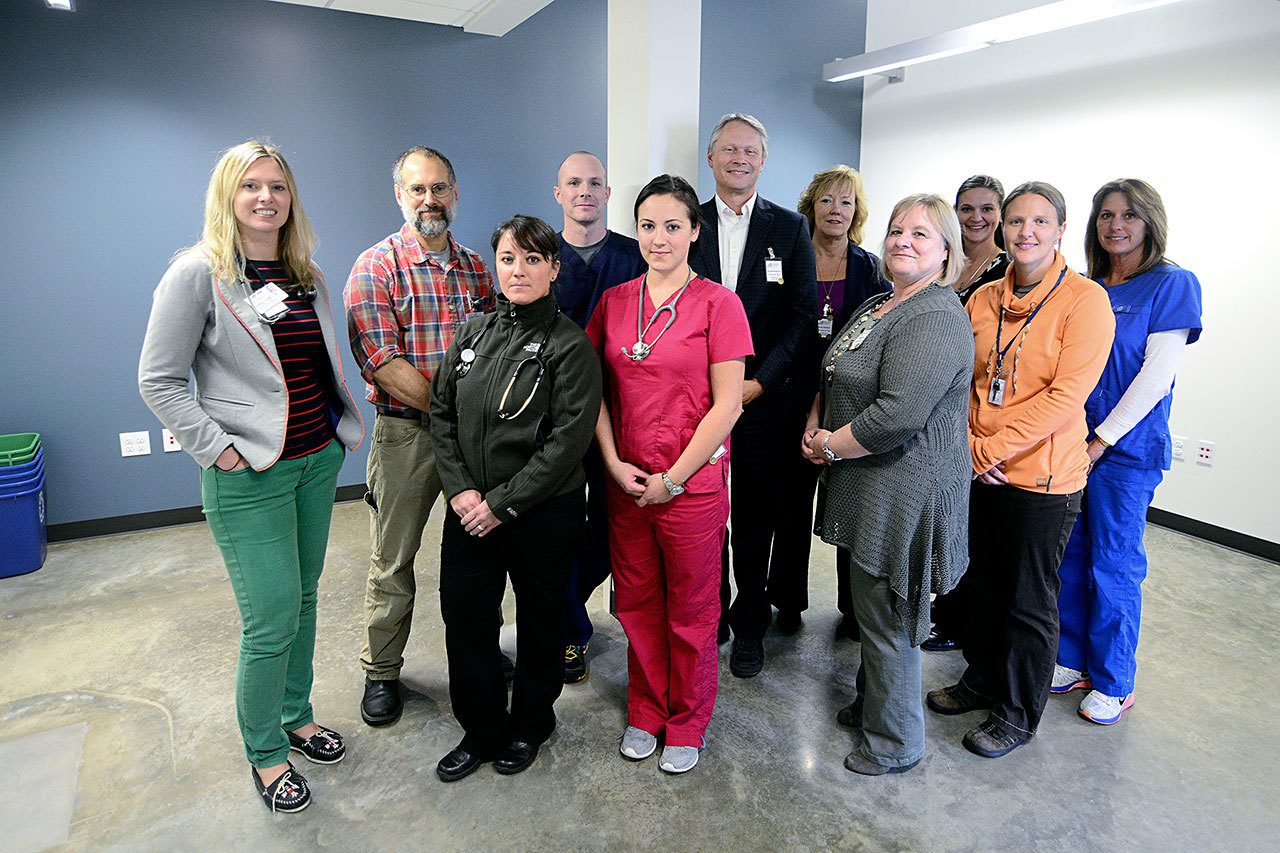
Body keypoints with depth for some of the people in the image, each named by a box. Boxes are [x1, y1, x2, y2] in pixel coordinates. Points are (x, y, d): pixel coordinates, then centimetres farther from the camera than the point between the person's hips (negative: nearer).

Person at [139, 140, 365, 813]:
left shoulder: (307, 276, 9)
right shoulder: (198, 272, -9)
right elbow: (159, 381, -9)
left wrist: (345, 423, 8)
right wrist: (217, 447, -14)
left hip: (318, 461, 6)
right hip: (249, 477, -6)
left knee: (303, 598, 16)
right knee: (272, 620, -2)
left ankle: (296, 717, 36)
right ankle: (265, 753, 21)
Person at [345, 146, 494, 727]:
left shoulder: (475, 267, 10)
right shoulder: (376, 266, -6)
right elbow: (380, 362, -15)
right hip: (406, 433, -4)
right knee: (393, 560, 8)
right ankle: (380, 671, 27)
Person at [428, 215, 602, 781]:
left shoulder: (569, 345, -11)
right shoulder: (472, 334, 5)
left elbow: (567, 441, -17)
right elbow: (441, 413, 6)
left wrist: (503, 503, -17)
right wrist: (461, 489, -7)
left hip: (542, 512, -4)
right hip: (470, 509, 5)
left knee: (539, 619, 13)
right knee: (464, 617, 10)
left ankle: (530, 724, 38)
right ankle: (481, 729, 32)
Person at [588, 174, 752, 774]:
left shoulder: (717, 303, -7)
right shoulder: (614, 302, 6)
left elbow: (727, 404, -10)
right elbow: (595, 390, 8)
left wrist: (673, 477, -11)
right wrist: (615, 463, -5)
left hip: (693, 483, -4)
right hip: (626, 482, 4)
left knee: (691, 610, 10)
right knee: (637, 604, 15)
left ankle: (687, 724, 32)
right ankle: (645, 713, 37)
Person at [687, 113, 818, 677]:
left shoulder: (790, 227, 4)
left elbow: (804, 315, -1)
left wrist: (759, 382, -11)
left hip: (765, 398, 0)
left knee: (756, 519, 9)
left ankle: (749, 628, 26)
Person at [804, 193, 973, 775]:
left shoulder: (936, 319, -19)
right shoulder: (875, 307, 12)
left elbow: (896, 415, -28)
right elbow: (833, 378, 19)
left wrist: (830, 445, -14)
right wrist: (815, 428, 1)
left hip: (904, 494, -9)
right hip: (866, 487, 9)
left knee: (885, 617, 5)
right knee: (870, 605, 22)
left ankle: (894, 744, 26)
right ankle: (871, 705, 43)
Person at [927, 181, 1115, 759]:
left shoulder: (1084, 300, -11)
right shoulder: (984, 299, 5)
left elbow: (1067, 396, -18)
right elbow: (964, 382, 7)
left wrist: (992, 447, -19)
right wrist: (972, 449, -7)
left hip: (1042, 478, -5)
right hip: (979, 473, 5)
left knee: (1028, 601, 9)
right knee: (980, 583, 19)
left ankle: (1018, 712, 28)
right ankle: (982, 679, 41)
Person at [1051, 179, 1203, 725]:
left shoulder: (1172, 284, -5)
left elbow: (1156, 374, -13)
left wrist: (1102, 440, -15)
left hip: (1126, 449, -5)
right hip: (1069, 445, 5)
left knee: (1114, 566, 3)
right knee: (1069, 557, 11)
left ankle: (1113, 683, 20)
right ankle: (1072, 663, 27)